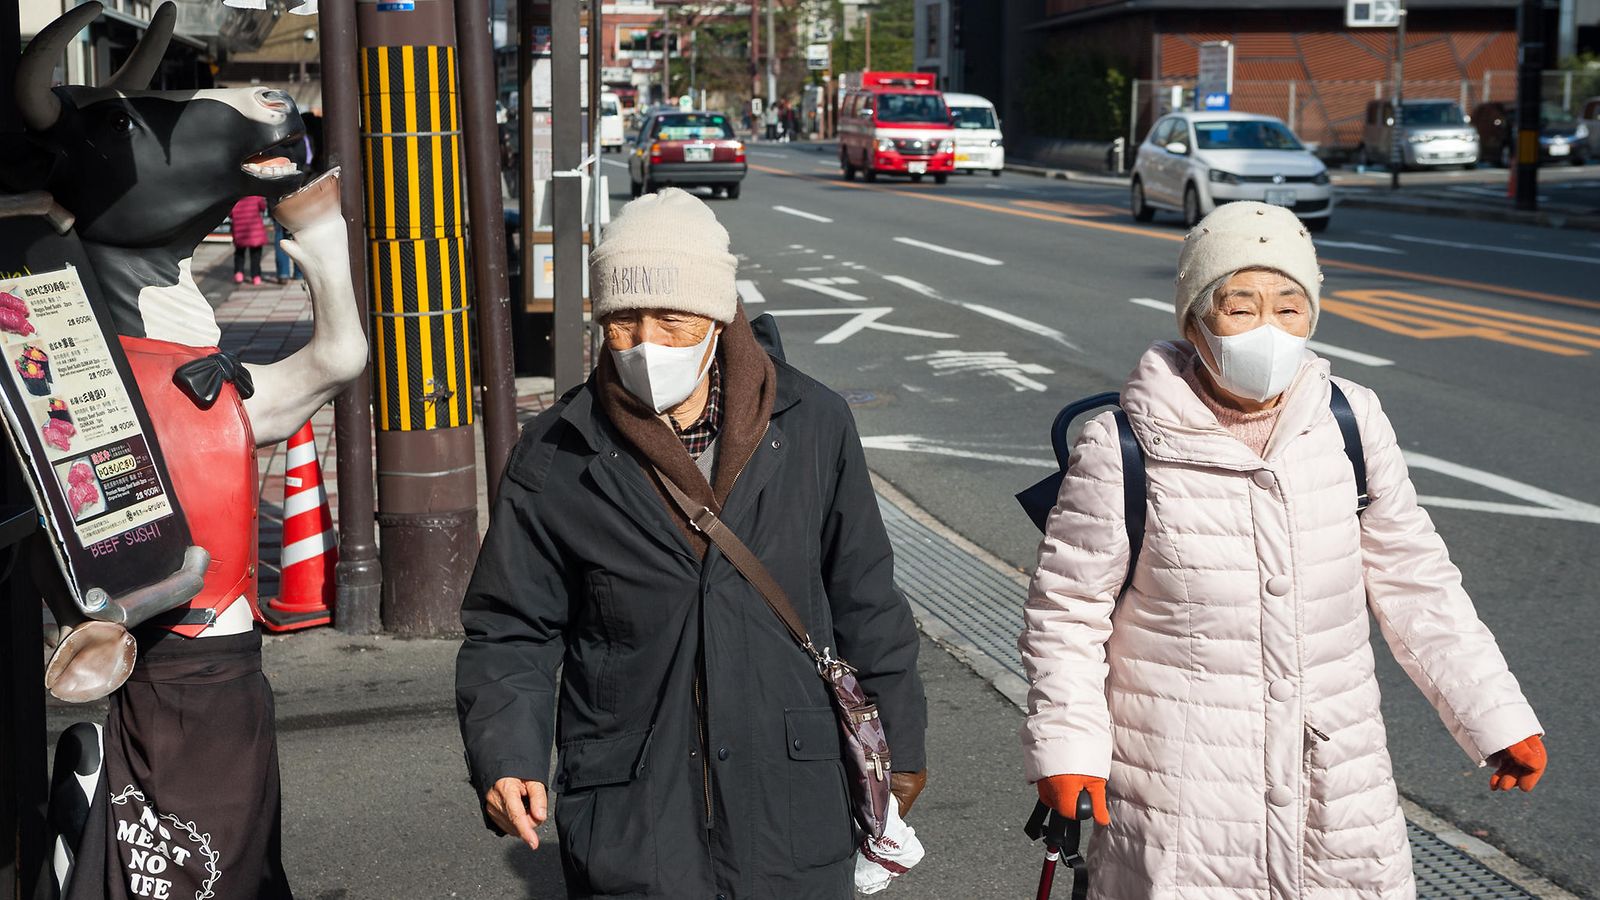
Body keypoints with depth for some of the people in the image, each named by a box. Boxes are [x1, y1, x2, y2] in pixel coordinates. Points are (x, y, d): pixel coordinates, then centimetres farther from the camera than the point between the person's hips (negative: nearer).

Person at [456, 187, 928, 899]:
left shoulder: (814, 426, -1)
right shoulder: (555, 459, -5)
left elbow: (864, 602, 9)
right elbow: (509, 630, 1)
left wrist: (899, 747, 15)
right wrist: (505, 758, -16)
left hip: (795, 818, 2)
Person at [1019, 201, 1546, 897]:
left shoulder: (1352, 423, -2)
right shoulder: (1123, 448, -13)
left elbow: (1413, 583, 7)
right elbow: (1065, 607, -4)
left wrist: (1496, 716, 7)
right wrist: (1064, 747, -12)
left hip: (1336, 779, 4)